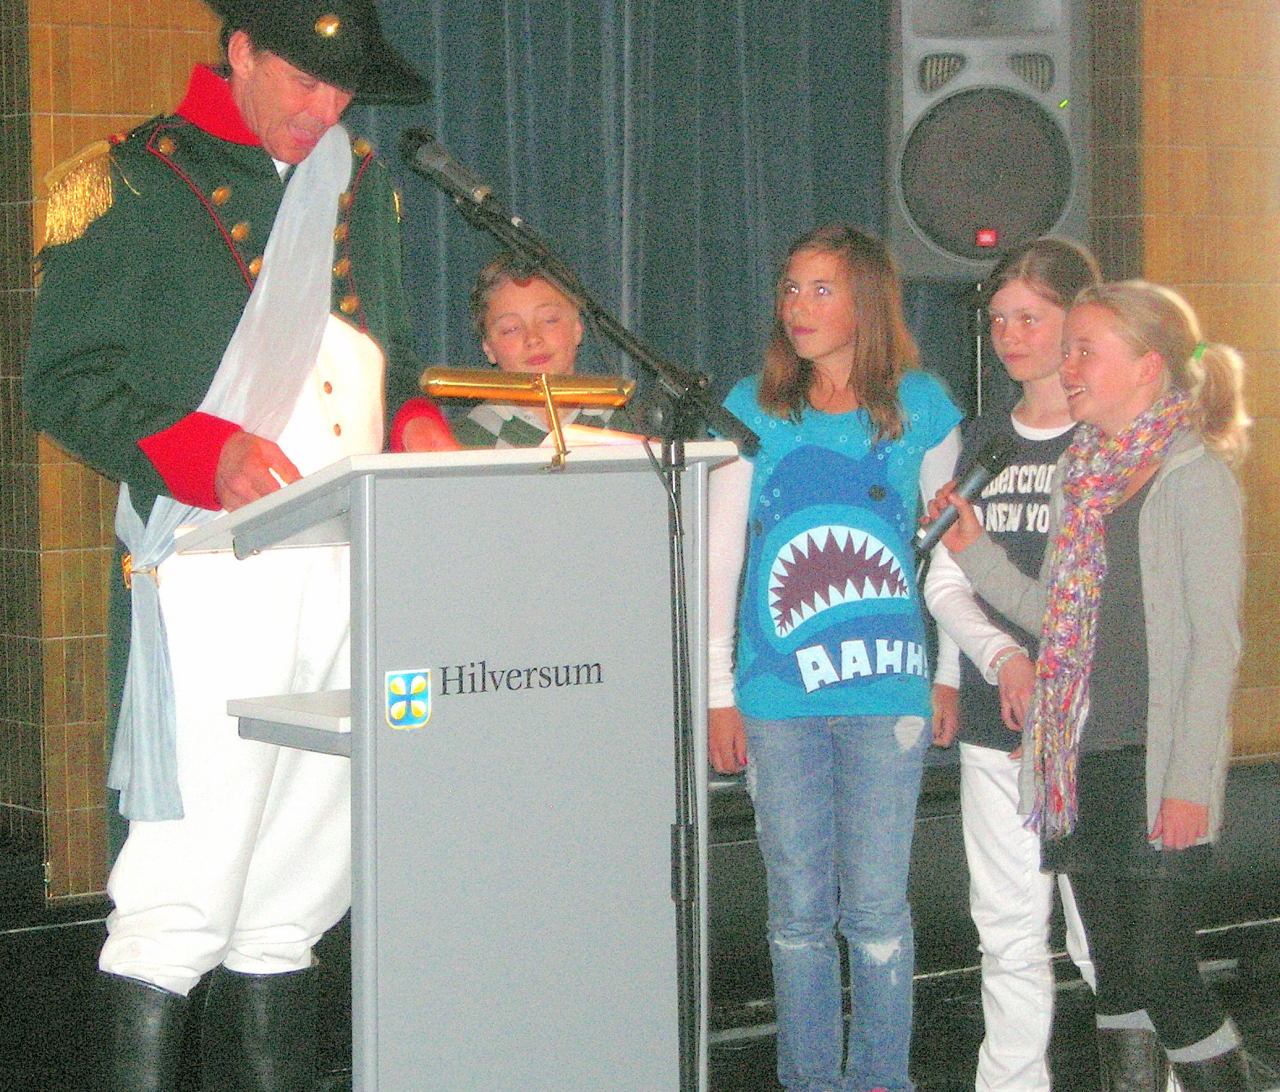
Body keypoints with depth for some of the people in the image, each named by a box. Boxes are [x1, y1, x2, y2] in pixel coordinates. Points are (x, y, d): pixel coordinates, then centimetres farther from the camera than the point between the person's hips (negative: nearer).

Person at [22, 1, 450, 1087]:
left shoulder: (358, 178, 20)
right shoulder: (132, 185, 0)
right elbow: (64, 382, -4)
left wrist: (415, 424, 7)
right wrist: (203, 454, -19)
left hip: (344, 568, 6)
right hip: (209, 576, -6)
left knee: (300, 877, 9)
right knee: (189, 876, -11)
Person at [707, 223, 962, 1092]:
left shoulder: (920, 407, 3)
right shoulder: (751, 410, 4)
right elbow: (719, 557, 7)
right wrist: (717, 692, 4)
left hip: (886, 693, -1)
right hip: (777, 698, 1)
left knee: (876, 907, 1)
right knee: (799, 907, 7)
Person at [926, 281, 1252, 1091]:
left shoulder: (1194, 477, -8)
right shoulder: (1083, 475, 13)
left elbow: (1216, 642, -11)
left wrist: (1190, 781, -16)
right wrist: (973, 551, 5)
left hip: (1156, 767, -7)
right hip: (1084, 763, 7)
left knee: (1161, 971, -7)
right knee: (1115, 972, 10)